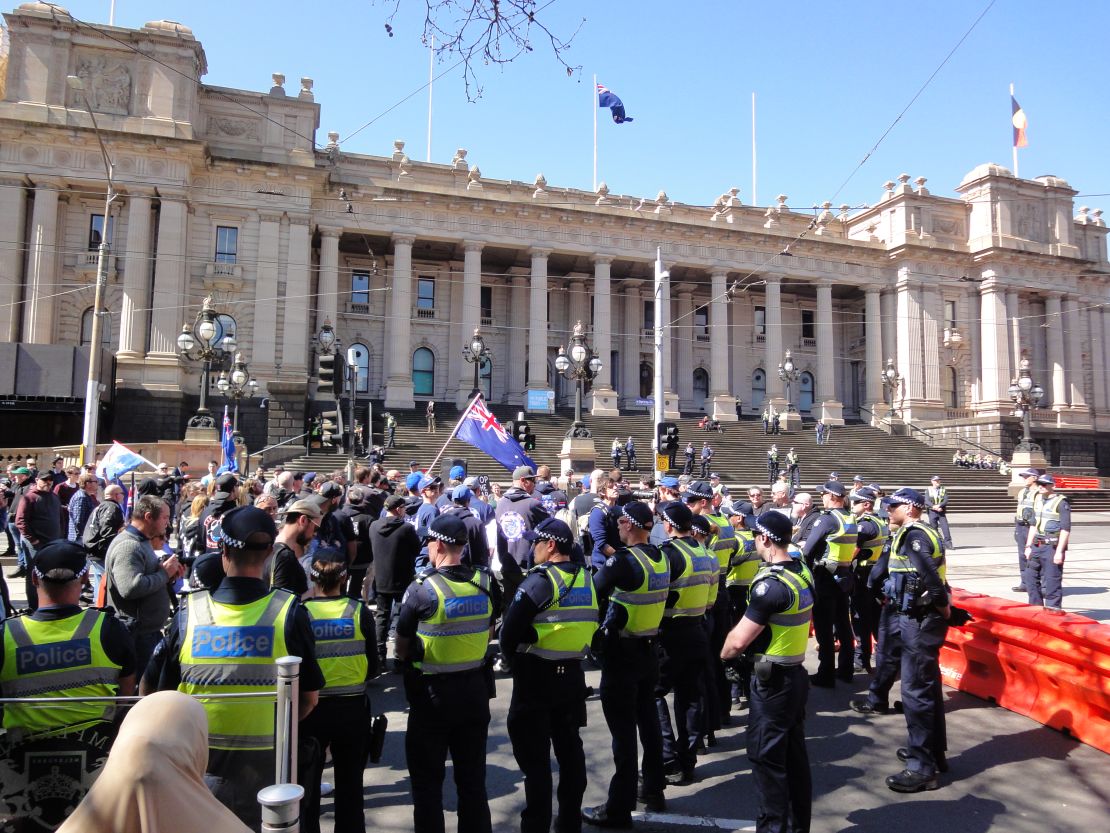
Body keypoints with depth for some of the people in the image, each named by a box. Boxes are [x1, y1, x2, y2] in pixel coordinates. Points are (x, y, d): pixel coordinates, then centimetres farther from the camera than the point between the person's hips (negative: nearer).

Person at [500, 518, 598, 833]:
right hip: (572, 675, 7)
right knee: (570, 750, 17)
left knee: (535, 757, 4)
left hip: (536, 677, -7)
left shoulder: (540, 579, -18)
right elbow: (589, 625, 10)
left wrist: (510, 654, 0)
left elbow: (510, 629, -18)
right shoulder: (586, 578, 4)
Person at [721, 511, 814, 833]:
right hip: (796, 673, 9)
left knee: (766, 757, 3)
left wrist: (723, 652, -1)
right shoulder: (803, 572, 2)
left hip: (772, 681, -9)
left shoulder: (771, 584, -24)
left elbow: (739, 640, -21)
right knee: (794, 754, 17)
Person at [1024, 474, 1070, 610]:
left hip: (1052, 547, -8)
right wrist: (1028, 546, 16)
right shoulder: (1037, 500, 13)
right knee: (1030, 576, 14)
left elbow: (1065, 529, -14)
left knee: (1051, 581, -4)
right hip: (1037, 546, 8)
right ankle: (1036, 608, 26)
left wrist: (1059, 551, -18)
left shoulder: (1061, 503, -10)